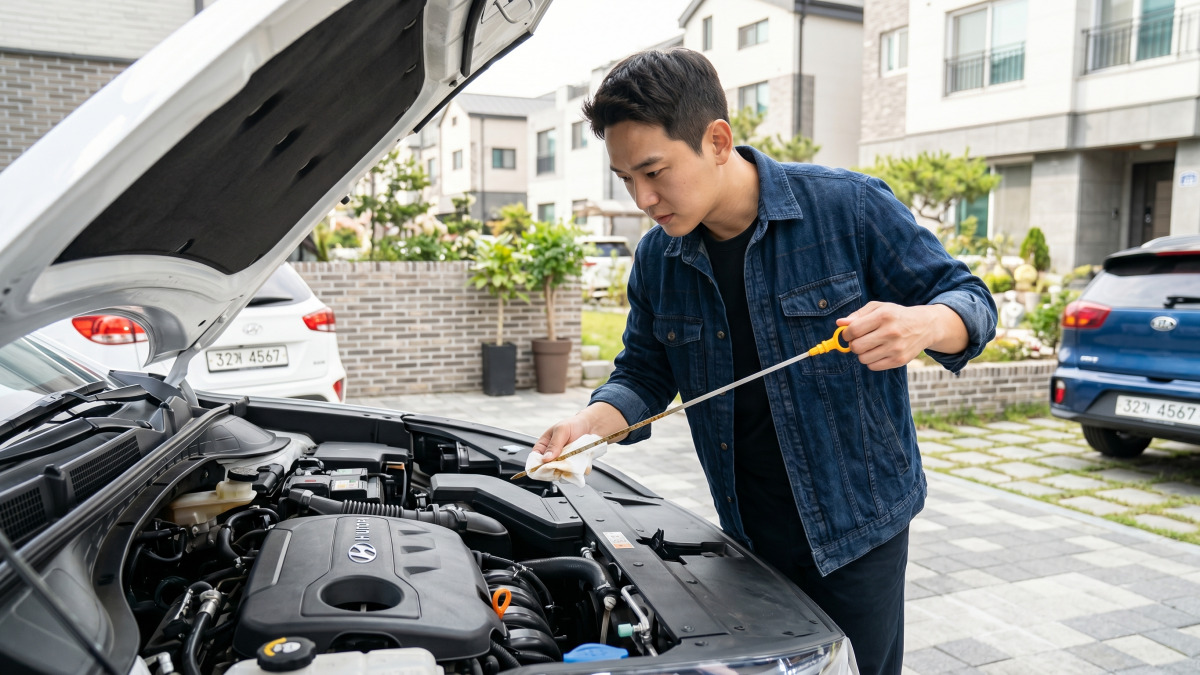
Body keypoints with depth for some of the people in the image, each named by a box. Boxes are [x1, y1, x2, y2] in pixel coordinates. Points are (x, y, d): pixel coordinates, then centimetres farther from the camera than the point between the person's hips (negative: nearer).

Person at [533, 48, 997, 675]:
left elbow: (969, 299, -7)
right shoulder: (656, 259, -1)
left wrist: (924, 324, -31)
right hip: (749, 533, 4)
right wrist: (591, 422, -11)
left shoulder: (850, 205, -14)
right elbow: (644, 374, 10)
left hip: (856, 523, -4)